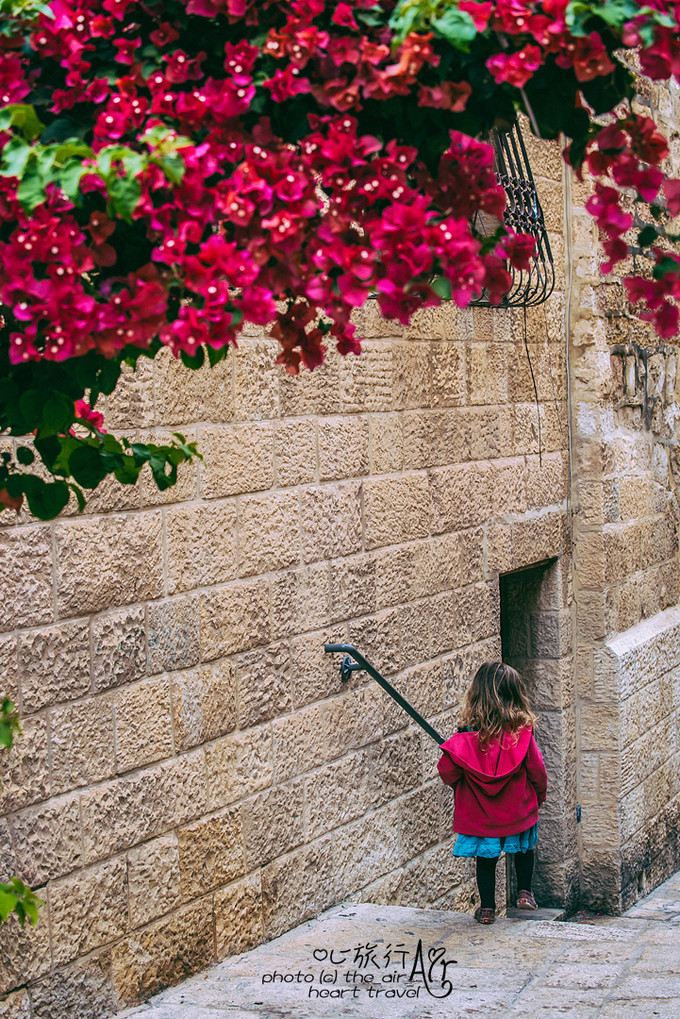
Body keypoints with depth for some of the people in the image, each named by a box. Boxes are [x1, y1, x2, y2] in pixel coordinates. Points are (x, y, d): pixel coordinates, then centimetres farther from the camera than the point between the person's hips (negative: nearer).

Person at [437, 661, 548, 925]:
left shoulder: (466, 737, -16)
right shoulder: (522, 733, -16)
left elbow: (447, 771, -12)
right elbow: (537, 770, -8)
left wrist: (463, 788, 11)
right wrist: (539, 795, 12)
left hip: (479, 812, 0)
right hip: (518, 810, 0)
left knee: (486, 858, 15)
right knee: (524, 848, 27)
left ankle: (487, 908, 20)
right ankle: (524, 892, 30)